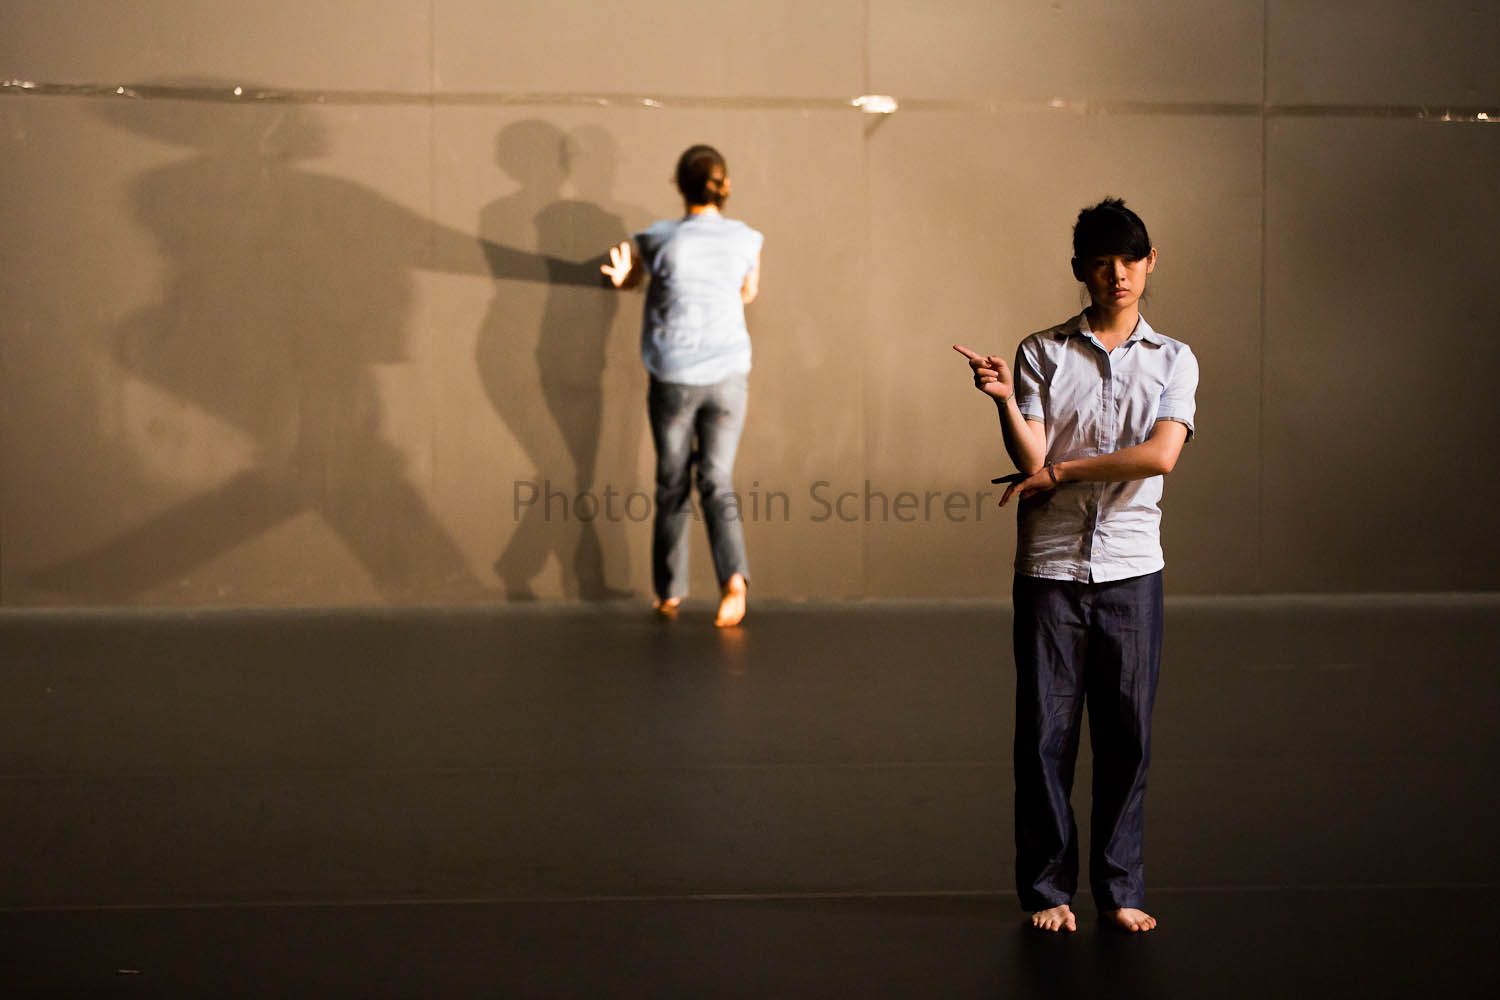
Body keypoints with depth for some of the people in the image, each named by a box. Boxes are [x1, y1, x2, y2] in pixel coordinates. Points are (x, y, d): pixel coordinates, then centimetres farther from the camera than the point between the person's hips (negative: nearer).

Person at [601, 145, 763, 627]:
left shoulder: (660, 238, -9)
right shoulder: (746, 239, -1)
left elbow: (625, 277, 7)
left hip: (674, 378, -1)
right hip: (728, 375, 1)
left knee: (673, 486, 12)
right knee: (717, 483, 5)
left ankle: (669, 592, 19)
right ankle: (733, 575, -18)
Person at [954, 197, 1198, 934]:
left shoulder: (1173, 360, 6)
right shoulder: (1041, 353, 4)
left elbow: (1161, 455, -9)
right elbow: (1032, 462, -4)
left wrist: (1060, 471, -10)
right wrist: (1004, 401, -21)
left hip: (1132, 567, 1)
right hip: (1051, 567, -1)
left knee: (1126, 732, 4)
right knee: (1045, 729, 1)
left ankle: (1120, 889, 14)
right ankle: (1047, 887, 12)